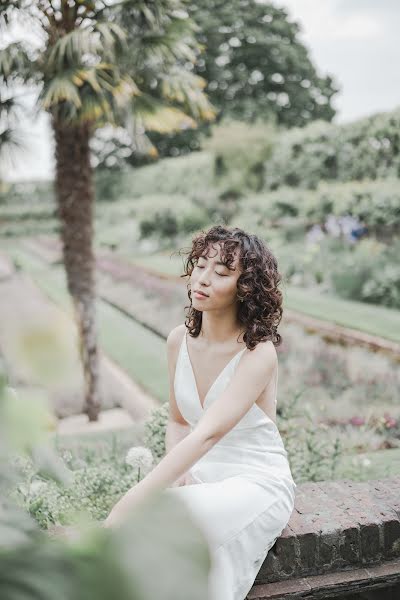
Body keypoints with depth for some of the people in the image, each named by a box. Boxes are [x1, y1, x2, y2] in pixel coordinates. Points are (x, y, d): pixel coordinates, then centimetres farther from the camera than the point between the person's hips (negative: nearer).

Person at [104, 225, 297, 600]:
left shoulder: (259, 353, -21)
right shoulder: (179, 340, -1)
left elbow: (206, 435, -32)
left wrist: (126, 506, -37)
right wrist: (180, 473, -10)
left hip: (257, 483, -4)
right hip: (199, 477, 5)